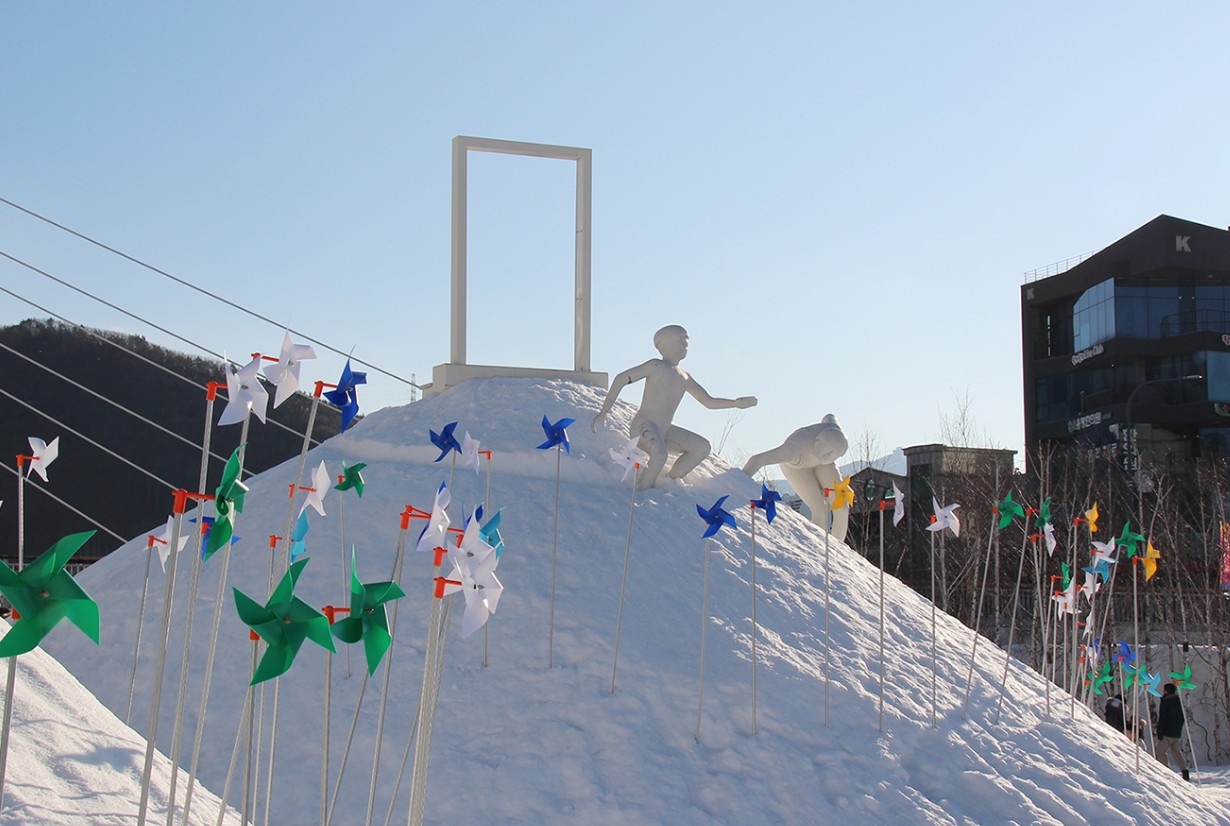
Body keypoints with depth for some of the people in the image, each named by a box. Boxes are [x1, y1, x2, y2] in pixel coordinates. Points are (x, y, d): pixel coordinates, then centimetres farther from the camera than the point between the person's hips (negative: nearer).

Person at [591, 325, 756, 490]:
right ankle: (642, 492, -17)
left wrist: (736, 403, 15)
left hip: (664, 431, 9)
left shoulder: (684, 377, 21)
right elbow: (621, 378, -8)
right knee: (659, 454, -35)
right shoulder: (656, 366, -1)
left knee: (702, 447, 6)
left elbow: (709, 402, 28)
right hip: (643, 426, -8)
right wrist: (604, 412, -16)